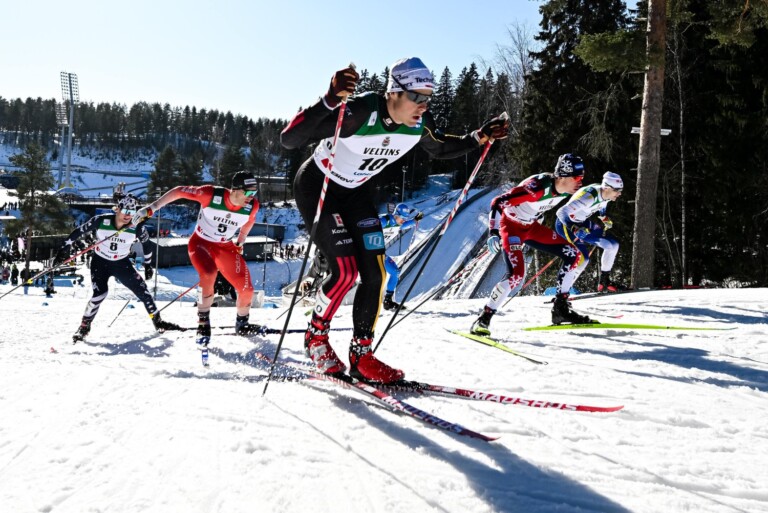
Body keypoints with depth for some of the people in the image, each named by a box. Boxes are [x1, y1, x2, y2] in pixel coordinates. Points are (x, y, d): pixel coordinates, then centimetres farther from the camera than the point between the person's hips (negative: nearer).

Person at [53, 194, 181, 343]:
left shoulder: (137, 227, -18)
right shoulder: (100, 221, -22)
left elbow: (147, 244, 2)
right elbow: (78, 232, -10)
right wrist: (64, 250, -10)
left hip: (122, 263, 2)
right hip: (100, 262, -2)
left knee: (142, 290, -5)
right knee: (100, 293, -19)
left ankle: (158, 322, 12)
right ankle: (84, 327, 1)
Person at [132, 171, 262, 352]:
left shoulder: (252, 206, -17)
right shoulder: (211, 194, -28)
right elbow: (179, 191, -18)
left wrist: (240, 243, 17)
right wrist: (151, 208, -18)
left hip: (226, 247, 4)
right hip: (201, 243, -4)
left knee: (247, 290, -4)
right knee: (209, 275, -33)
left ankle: (242, 324, 26)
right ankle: (203, 324, -12)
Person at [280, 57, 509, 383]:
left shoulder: (419, 124, -14)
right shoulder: (357, 113, -34)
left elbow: (441, 149, 10)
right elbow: (289, 139, -40)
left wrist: (480, 138, -6)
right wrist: (330, 101, -54)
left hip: (357, 193, 6)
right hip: (317, 187, -6)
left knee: (374, 274, -3)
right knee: (346, 271, -17)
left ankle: (361, 355, 11)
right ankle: (316, 335, 11)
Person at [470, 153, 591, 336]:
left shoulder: (566, 188, -10)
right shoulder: (537, 187, -33)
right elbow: (498, 202, -32)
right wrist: (494, 233, -39)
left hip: (531, 227, 8)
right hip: (511, 226, -8)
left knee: (572, 254, 0)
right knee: (516, 275, -24)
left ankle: (560, 309, 9)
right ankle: (484, 319, -9)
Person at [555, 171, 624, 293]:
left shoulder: (606, 194, -9)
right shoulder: (588, 196, -33)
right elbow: (561, 212, -36)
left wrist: (604, 218, 1)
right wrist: (575, 229, -45)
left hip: (583, 223, 8)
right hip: (566, 224, -8)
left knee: (613, 245, 4)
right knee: (583, 258, -22)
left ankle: (604, 282, 17)